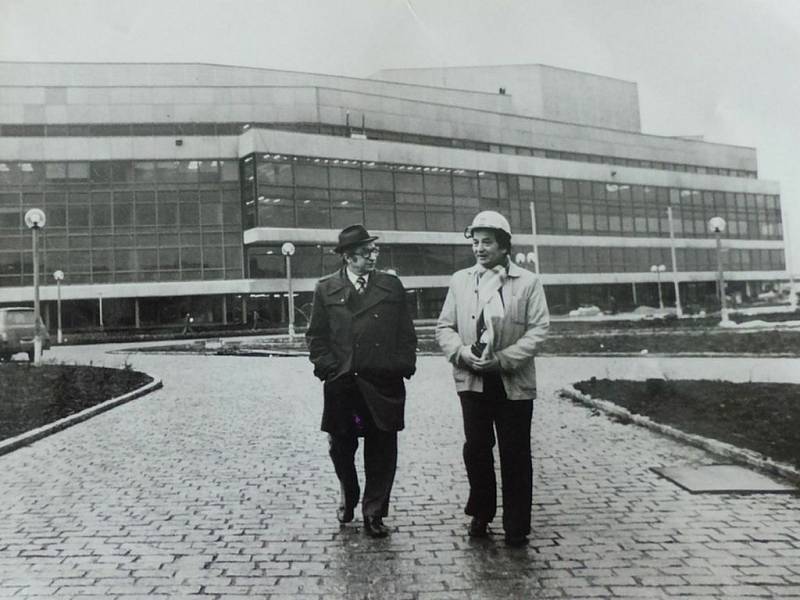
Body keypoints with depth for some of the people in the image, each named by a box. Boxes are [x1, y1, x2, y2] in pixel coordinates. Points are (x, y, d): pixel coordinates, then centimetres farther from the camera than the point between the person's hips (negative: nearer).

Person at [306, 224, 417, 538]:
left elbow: (406, 333, 7)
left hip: (383, 385, 0)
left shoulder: (392, 285, 6)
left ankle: (373, 514, 20)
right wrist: (329, 368, -4)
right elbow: (316, 336, 6)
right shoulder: (325, 289, 5)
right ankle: (348, 499, 40)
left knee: (381, 452, 4)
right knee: (341, 448, 12)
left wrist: (403, 367, -2)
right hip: (341, 385, 0)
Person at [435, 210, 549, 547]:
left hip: (513, 383, -2)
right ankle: (480, 515, 28)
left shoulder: (528, 282, 0)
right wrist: (463, 352, -12)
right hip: (472, 380, 2)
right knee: (476, 449, 10)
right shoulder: (460, 280, 8)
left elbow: (538, 329, -6)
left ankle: (517, 526, 19)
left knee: (515, 455, 6)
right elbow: (444, 327, 7)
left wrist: (502, 358, -16)